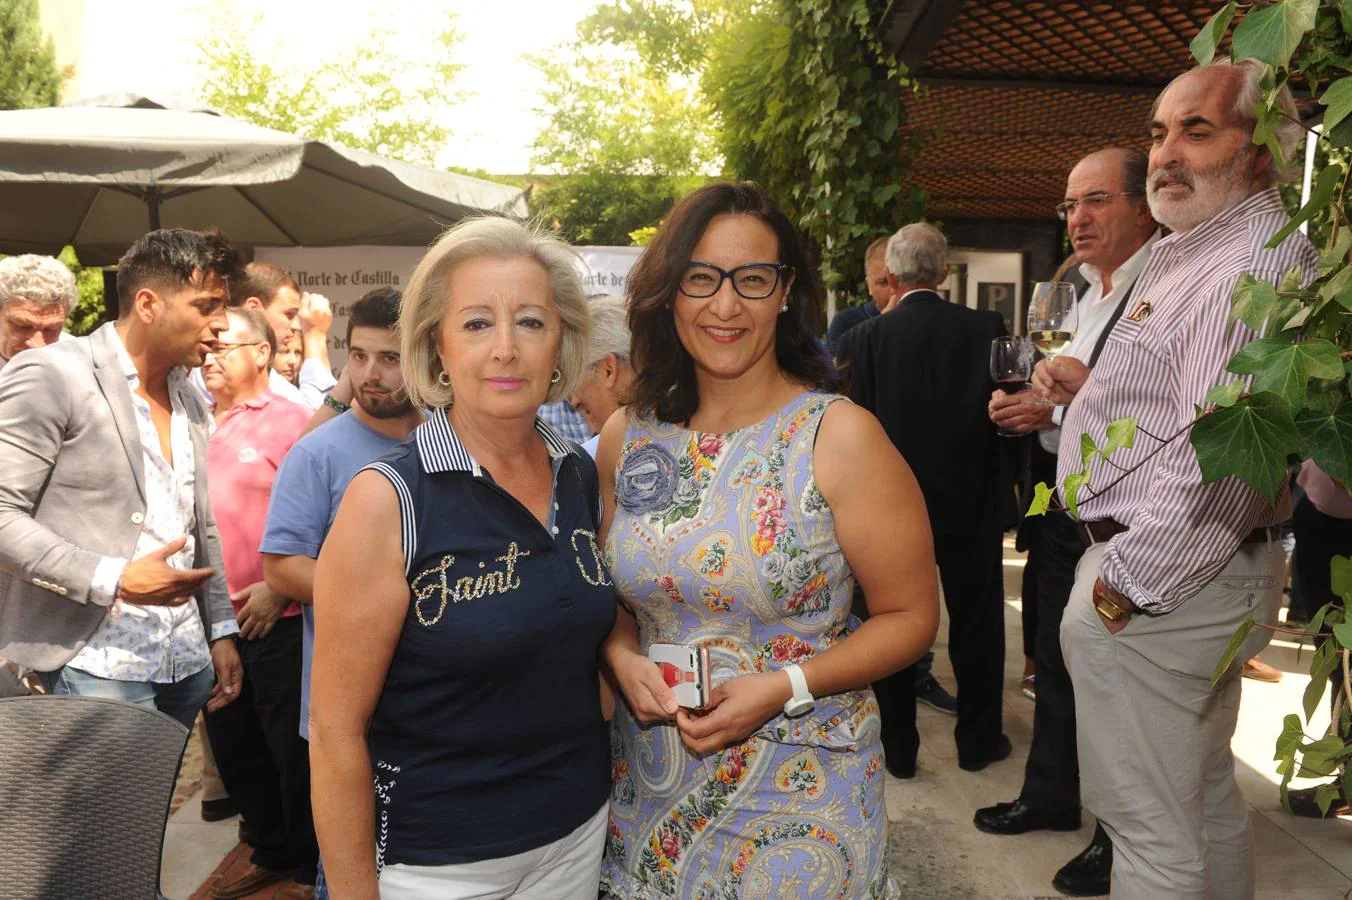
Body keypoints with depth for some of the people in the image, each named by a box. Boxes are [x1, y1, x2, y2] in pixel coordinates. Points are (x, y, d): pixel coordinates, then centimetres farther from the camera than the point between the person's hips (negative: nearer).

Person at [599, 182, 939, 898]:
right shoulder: (626, 436, -1)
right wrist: (623, 658, -9)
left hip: (799, 792, -3)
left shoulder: (840, 436, -13)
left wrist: (784, 687, -21)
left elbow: (911, 616, -9)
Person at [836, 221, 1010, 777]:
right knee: (976, 625, 17)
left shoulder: (863, 340, -12)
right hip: (971, 502, 1)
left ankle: (898, 748, 23)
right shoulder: (986, 328, -8)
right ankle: (978, 741, 30)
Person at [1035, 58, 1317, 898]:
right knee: (1208, 797, 25)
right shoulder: (1188, 256, 16)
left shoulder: (1257, 262, -19)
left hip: (1155, 585, -11)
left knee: (1150, 828, 2)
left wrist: (1129, 582, -21)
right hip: (1209, 573, 11)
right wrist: (1094, 386, 11)